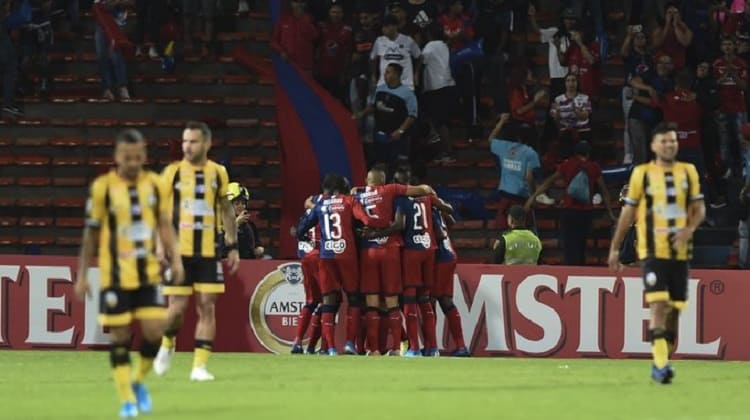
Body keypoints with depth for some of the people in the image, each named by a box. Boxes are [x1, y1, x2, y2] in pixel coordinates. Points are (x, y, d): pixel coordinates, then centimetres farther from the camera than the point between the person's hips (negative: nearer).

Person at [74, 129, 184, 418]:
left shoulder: (156, 185, 3)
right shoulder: (103, 187, -5)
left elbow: (165, 224, 8)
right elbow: (91, 234, 1)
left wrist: (175, 258, -6)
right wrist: (82, 275, 2)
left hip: (149, 273, 2)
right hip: (115, 275, -2)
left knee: (154, 331, -5)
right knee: (120, 336, -1)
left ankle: (139, 381, 21)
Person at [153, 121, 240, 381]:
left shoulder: (218, 173, 7)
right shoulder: (172, 172, 0)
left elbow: (226, 210, 16)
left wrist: (232, 246, 12)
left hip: (208, 253, 2)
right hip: (178, 252, -2)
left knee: (207, 307, -4)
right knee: (177, 308, -4)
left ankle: (199, 366, 0)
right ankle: (167, 344, 26)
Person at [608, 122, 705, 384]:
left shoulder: (688, 172, 9)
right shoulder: (642, 174, 2)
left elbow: (699, 208, 10)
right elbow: (628, 212, 6)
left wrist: (690, 229, -12)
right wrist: (615, 248, 6)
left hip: (680, 251, 3)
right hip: (653, 251, -3)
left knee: (674, 309, 6)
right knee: (658, 304, -17)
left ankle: (659, 366, 19)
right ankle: (661, 364, -22)